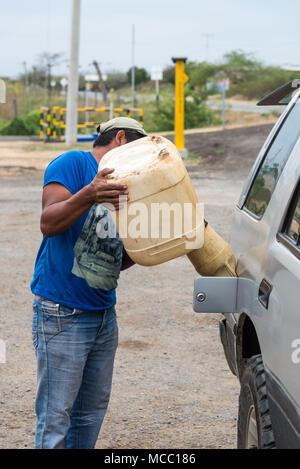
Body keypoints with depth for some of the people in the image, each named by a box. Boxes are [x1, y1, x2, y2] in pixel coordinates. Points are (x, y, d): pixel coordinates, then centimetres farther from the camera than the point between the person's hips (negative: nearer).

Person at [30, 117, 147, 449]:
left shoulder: (116, 185, 17)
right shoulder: (73, 164, -7)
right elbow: (48, 224, -21)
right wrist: (88, 195, -35)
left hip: (103, 311, 9)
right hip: (62, 315, -8)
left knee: (92, 410, 13)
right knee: (55, 415, -5)